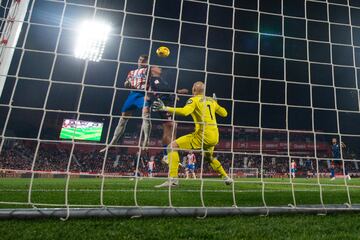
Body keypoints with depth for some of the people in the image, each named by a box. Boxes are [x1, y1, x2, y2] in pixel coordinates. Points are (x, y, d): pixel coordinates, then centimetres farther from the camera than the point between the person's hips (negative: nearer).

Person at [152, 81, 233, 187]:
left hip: (203, 134, -7)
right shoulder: (212, 100, 18)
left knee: (172, 146, -7)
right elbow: (224, 113, 26)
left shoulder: (194, 100, 0)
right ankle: (226, 177, 38)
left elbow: (184, 111, -19)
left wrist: (165, 108, -17)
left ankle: (173, 179, -16)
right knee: (208, 157, 35)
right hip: (215, 136, 8)